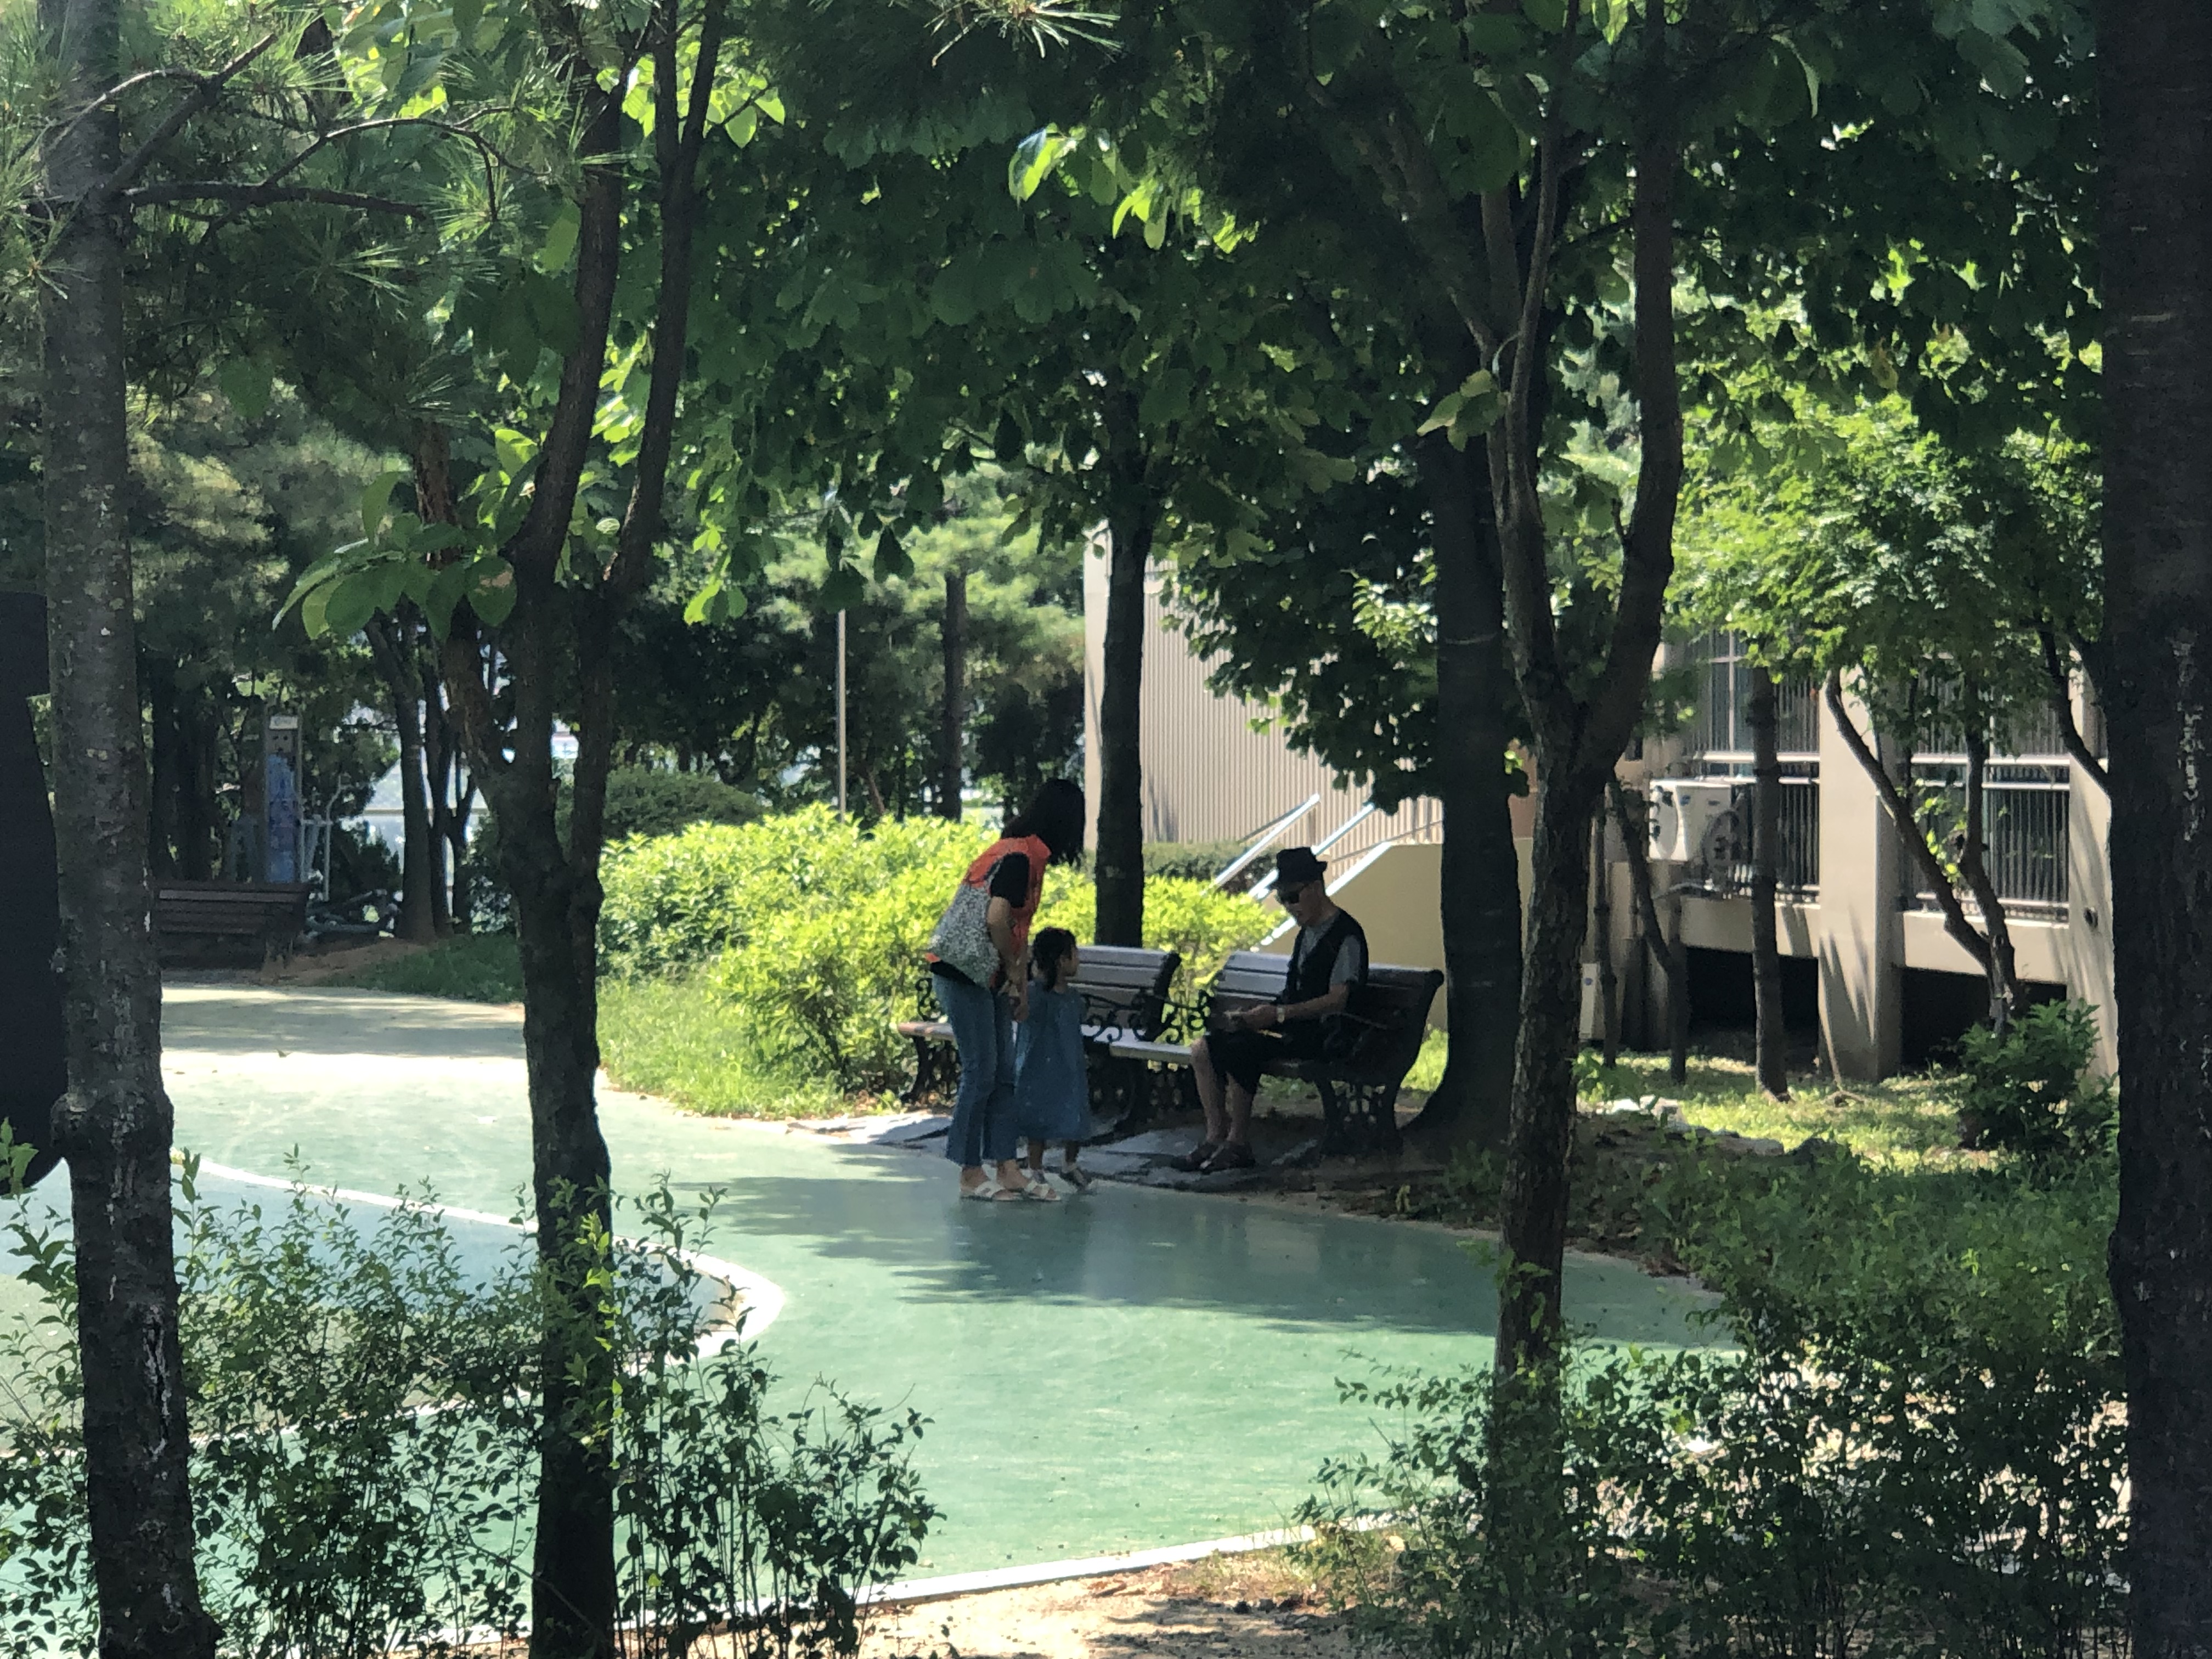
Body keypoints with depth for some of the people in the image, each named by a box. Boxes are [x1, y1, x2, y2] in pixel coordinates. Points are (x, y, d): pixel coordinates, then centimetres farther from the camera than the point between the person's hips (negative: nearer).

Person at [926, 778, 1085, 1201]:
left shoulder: (1029, 856, 13)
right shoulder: (1017, 857, -18)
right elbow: (996, 919, -26)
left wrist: (1021, 983, 14)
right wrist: (1015, 971, -11)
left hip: (988, 977, 10)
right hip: (964, 974, -10)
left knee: (1003, 1074, 9)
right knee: (980, 1072, -5)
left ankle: (1007, 1169, 11)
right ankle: (971, 1175, 2)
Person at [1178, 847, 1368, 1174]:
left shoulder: (1345, 935, -10)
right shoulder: (1308, 933, 20)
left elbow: (1337, 1000, -19)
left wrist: (1279, 1014, -26)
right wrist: (1257, 1015, 5)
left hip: (1323, 1034, -10)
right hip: (1292, 1028, 10)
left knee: (1236, 1051, -29)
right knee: (1203, 1049, -4)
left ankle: (1238, 1144, -20)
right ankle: (1216, 1137, -5)